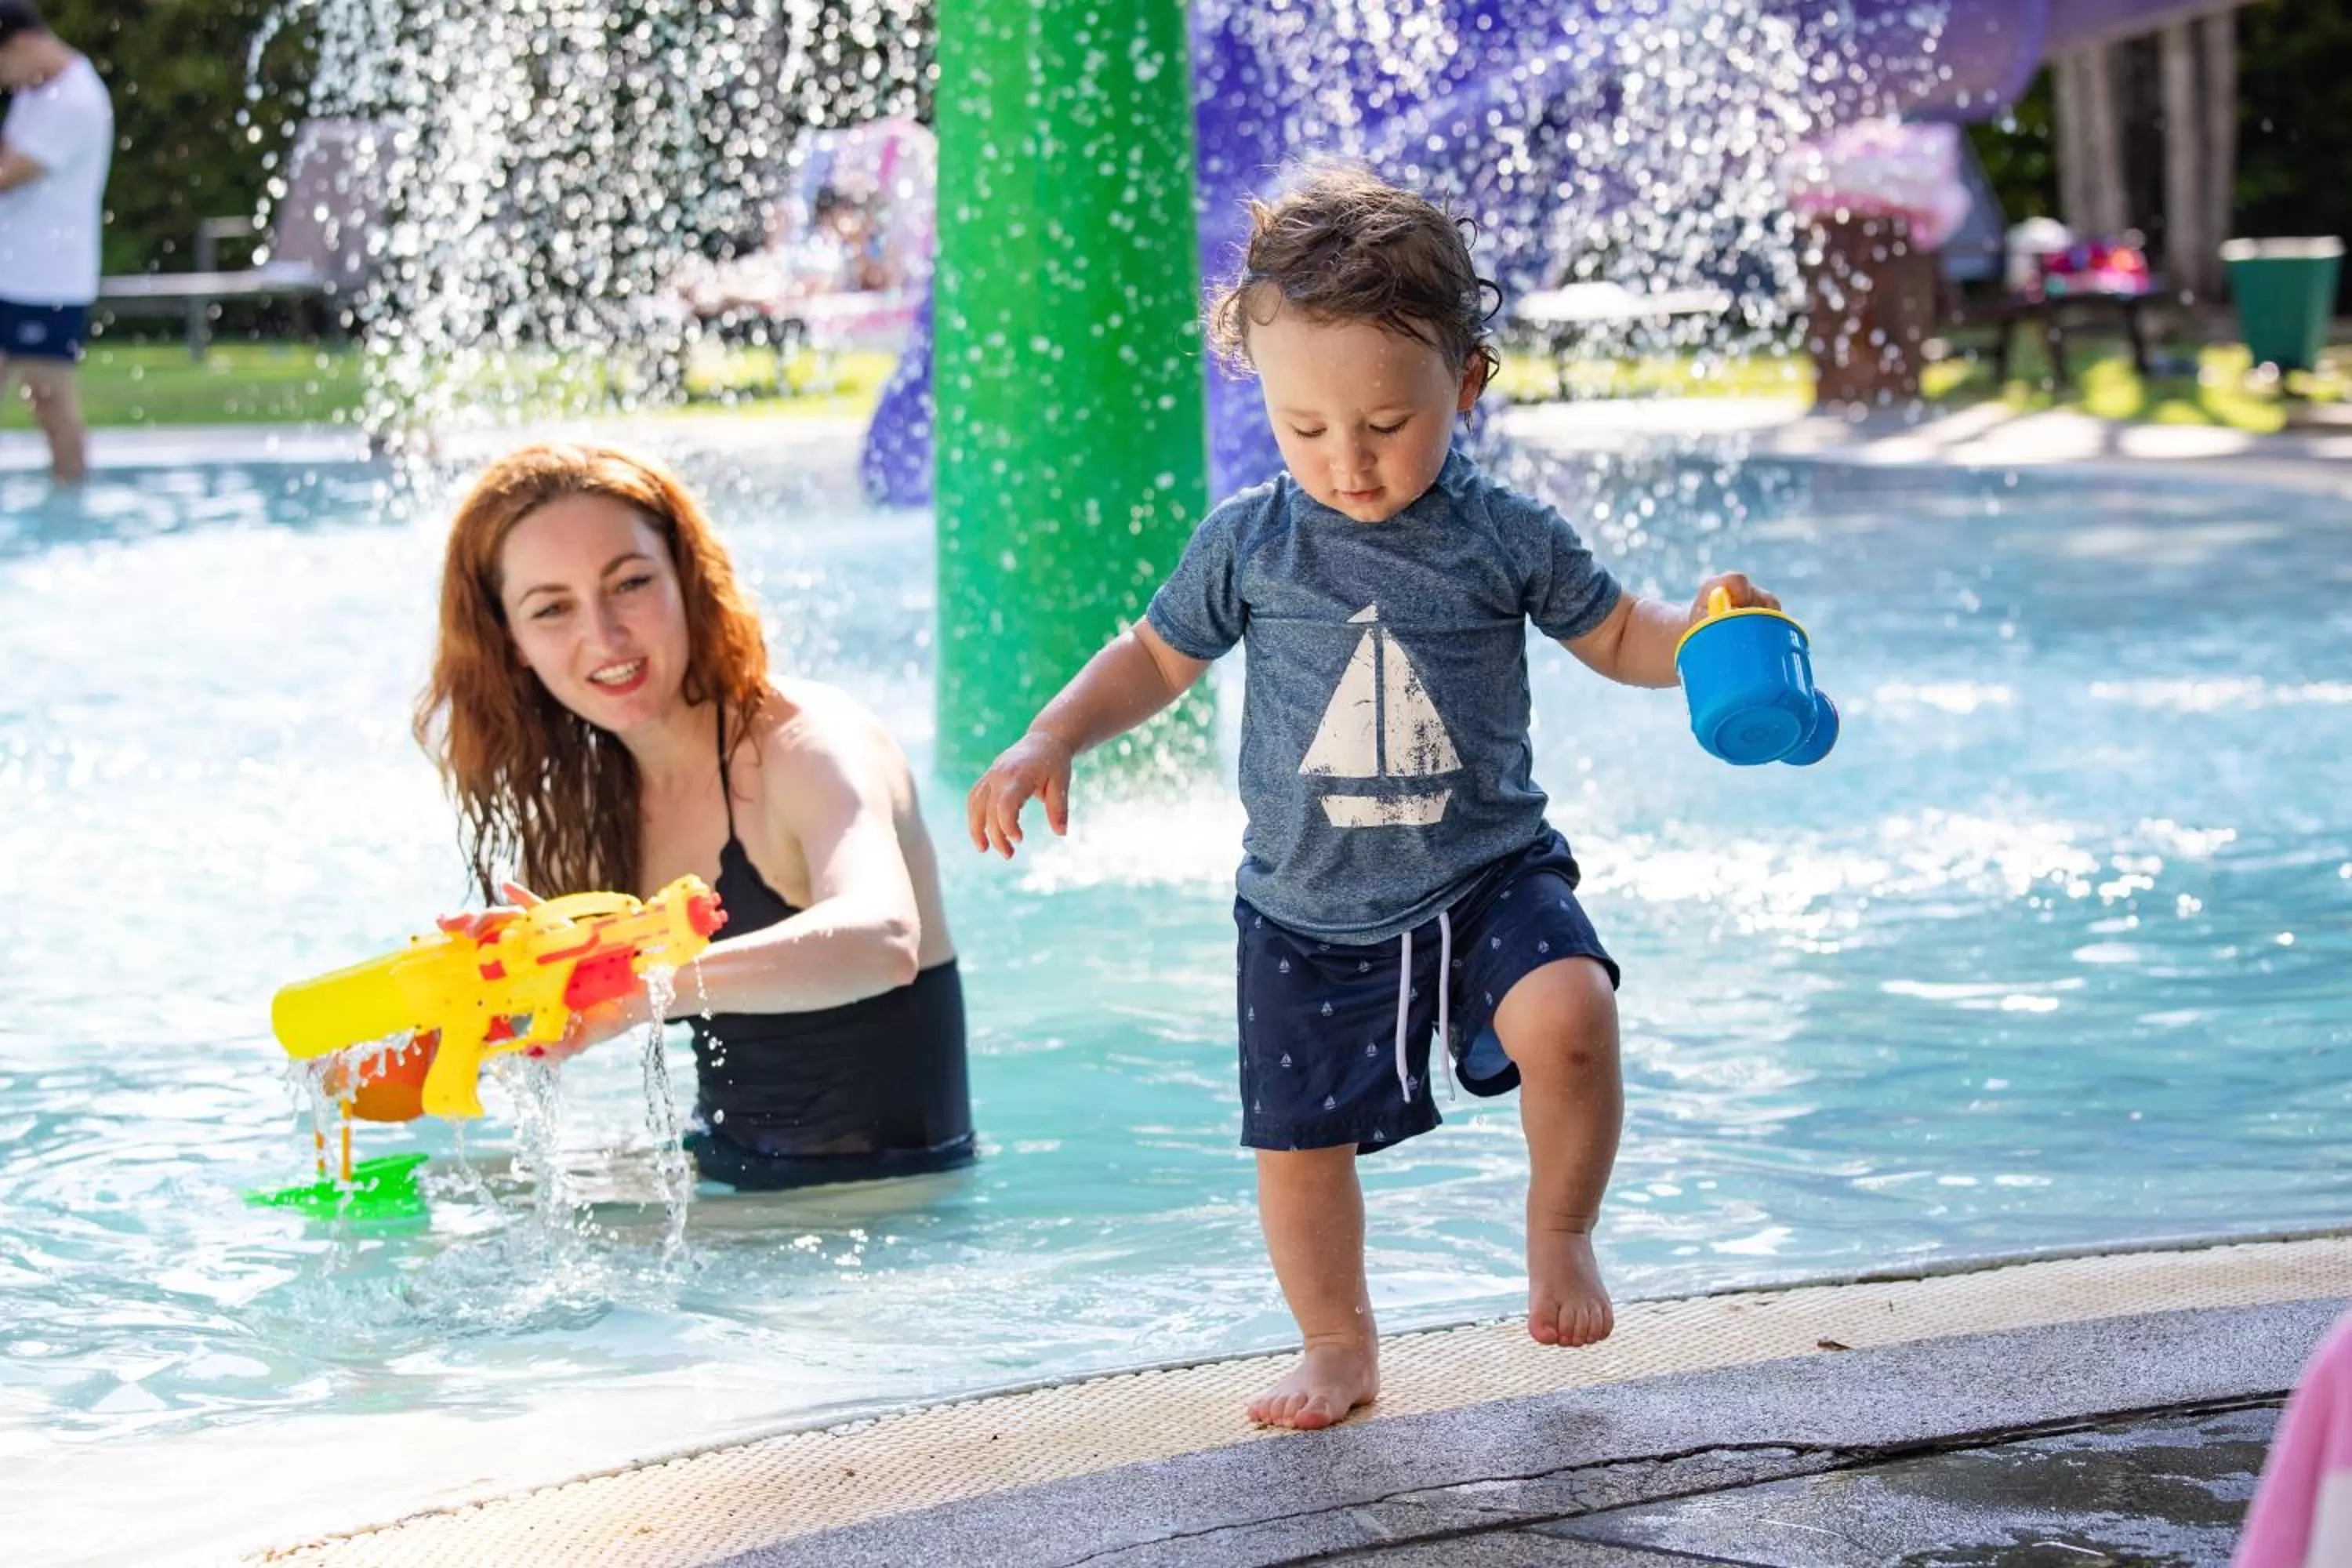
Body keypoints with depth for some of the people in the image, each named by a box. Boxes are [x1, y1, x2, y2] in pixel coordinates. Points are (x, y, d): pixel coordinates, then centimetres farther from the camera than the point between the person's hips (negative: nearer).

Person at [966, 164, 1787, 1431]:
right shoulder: (1249, 544, -3)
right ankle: (1338, 1344, 30)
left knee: (1568, 1013, -28)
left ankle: (1560, 1235, -2)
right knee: (1299, 1138, 5)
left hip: (1488, 877, -2)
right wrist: (1051, 742, -1)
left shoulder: (1505, 540, -5)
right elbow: (1157, 656, 10)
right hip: (1310, 910, 2)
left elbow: (1617, 637, 6)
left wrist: (1705, 633, -14)